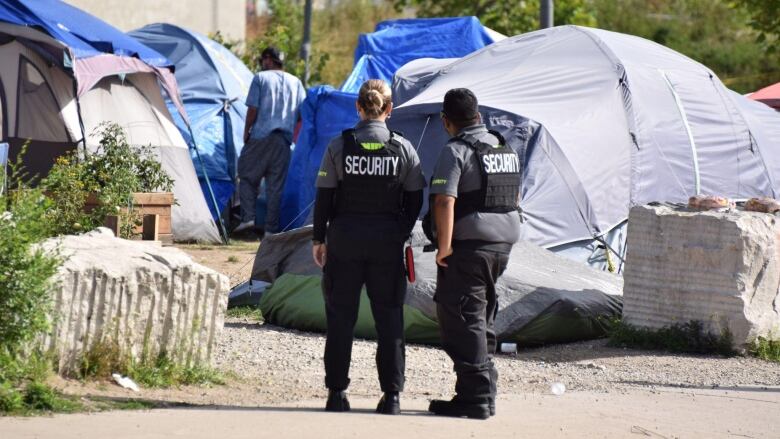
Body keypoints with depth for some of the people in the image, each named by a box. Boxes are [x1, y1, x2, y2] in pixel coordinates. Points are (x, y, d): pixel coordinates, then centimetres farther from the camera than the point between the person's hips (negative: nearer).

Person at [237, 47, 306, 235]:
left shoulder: (260, 78, 0)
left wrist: (246, 132, 5)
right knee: (276, 184, 5)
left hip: (261, 136, -4)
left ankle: (247, 218, -6)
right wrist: (297, 137, 17)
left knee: (247, 176, 8)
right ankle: (272, 228, 3)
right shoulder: (295, 82, 14)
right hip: (284, 139, 4)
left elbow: (253, 109, -6)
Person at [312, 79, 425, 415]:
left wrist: (319, 239, 7)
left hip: (345, 240, 0)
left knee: (340, 318, 8)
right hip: (387, 244, 0)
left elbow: (324, 198, -3)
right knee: (389, 319, 6)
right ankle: (391, 396, 5)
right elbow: (414, 201, 2)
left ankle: (337, 393, 9)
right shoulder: (403, 149, -3)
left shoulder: (338, 147, -6)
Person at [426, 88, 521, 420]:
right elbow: (515, 197, 24)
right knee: (482, 321, 17)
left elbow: (445, 201, -22)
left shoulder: (456, 151, -12)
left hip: (468, 246, -8)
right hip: (502, 244, 8)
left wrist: (444, 246, -18)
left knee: (463, 321, -4)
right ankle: (485, 393, 19)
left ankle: (475, 398, -8)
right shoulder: (506, 150, 14)